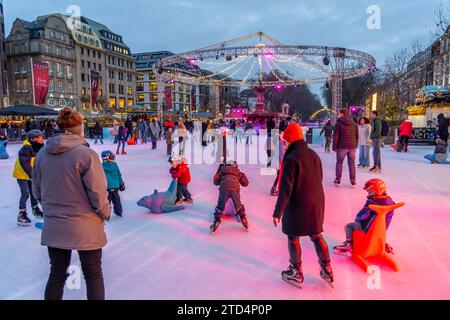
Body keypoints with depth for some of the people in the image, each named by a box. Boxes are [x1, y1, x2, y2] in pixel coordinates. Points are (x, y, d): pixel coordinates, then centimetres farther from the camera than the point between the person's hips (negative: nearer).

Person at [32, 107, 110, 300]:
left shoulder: (42, 154, -2)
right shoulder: (86, 154, -18)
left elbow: (37, 192, 8)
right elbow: (98, 192, -16)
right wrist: (105, 213, 2)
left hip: (53, 227, 5)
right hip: (85, 226, -5)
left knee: (57, 274, 19)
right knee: (93, 274, 13)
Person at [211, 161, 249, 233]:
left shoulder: (222, 169, 30)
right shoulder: (238, 172, 31)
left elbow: (216, 182, 29)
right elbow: (245, 183, 32)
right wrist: (242, 175, 48)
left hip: (224, 187, -1)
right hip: (235, 188, 1)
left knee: (220, 206, 10)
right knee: (238, 206, 21)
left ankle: (216, 223, 5)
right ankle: (244, 221, 27)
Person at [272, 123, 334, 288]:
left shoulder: (291, 158, -19)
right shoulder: (314, 155, 4)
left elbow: (286, 188, -22)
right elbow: (319, 180, 13)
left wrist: (278, 212, -17)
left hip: (297, 206, -6)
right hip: (316, 205, 7)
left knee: (293, 238, 11)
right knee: (317, 236, 20)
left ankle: (296, 273, 22)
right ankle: (327, 270, 27)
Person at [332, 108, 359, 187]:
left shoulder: (339, 123, -7)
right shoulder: (354, 123, 10)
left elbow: (335, 136, -9)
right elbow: (357, 136, 12)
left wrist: (334, 147, -3)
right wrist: (355, 145, 18)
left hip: (342, 146, -4)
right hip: (352, 146, 4)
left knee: (339, 163, 8)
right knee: (352, 164, 8)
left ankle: (338, 180, 11)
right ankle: (353, 181, 8)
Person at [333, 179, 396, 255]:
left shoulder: (371, 202, -23)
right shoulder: (389, 201, -3)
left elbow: (362, 215, -22)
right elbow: (390, 215, 9)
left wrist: (357, 219, 1)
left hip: (368, 227, -7)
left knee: (349, 226, 9)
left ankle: (349, 244, -1)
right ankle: (384, 245, 36)